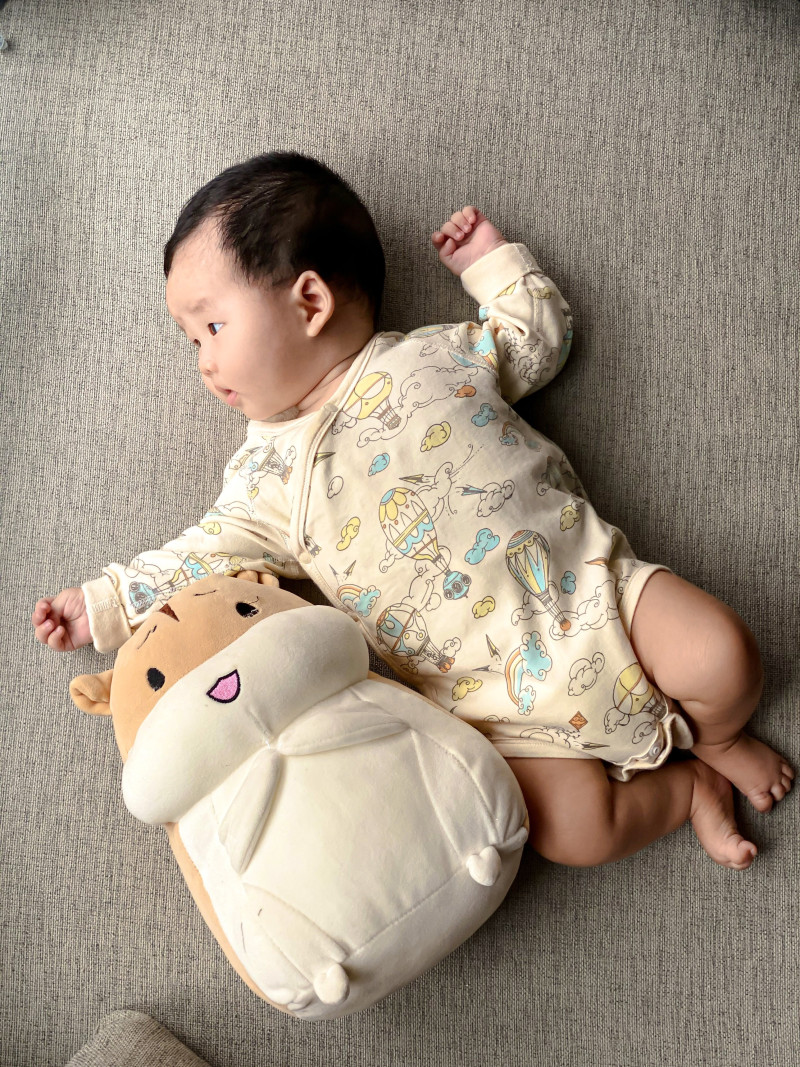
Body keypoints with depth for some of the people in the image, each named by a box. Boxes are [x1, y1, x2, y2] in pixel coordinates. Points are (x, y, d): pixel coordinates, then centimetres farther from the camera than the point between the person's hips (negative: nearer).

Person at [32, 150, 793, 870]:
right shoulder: (268, 472, 5)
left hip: (593, 588, 0)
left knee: (725, 657, -17)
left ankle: (716, 740, 19)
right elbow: (208, 558, 10)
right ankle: (688, 788, 15)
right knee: (575, 827, -16)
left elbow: (538, 337, 18)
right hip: (502, 701, 0)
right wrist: (105, 605, 8)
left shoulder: (437, 356, 3)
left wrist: (491, 261, 12)